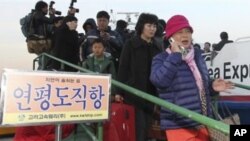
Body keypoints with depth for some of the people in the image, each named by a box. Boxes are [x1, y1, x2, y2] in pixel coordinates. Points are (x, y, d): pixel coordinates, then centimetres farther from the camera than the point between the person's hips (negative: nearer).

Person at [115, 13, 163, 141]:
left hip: (151, 92, 4)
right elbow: (123, 69, -5)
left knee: (147, 125, 10)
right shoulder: (131, 44, -1)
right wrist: (119, 91, -9)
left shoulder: (157, 47, 10)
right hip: (134, 91, -4)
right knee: (139, 125, -5)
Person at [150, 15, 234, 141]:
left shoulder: (197, 55, 10)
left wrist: (212, 87, 1)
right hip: (179, 126, -6)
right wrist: (175, 55, -24)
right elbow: (158, 80, -30)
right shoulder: (161, 59, -9)